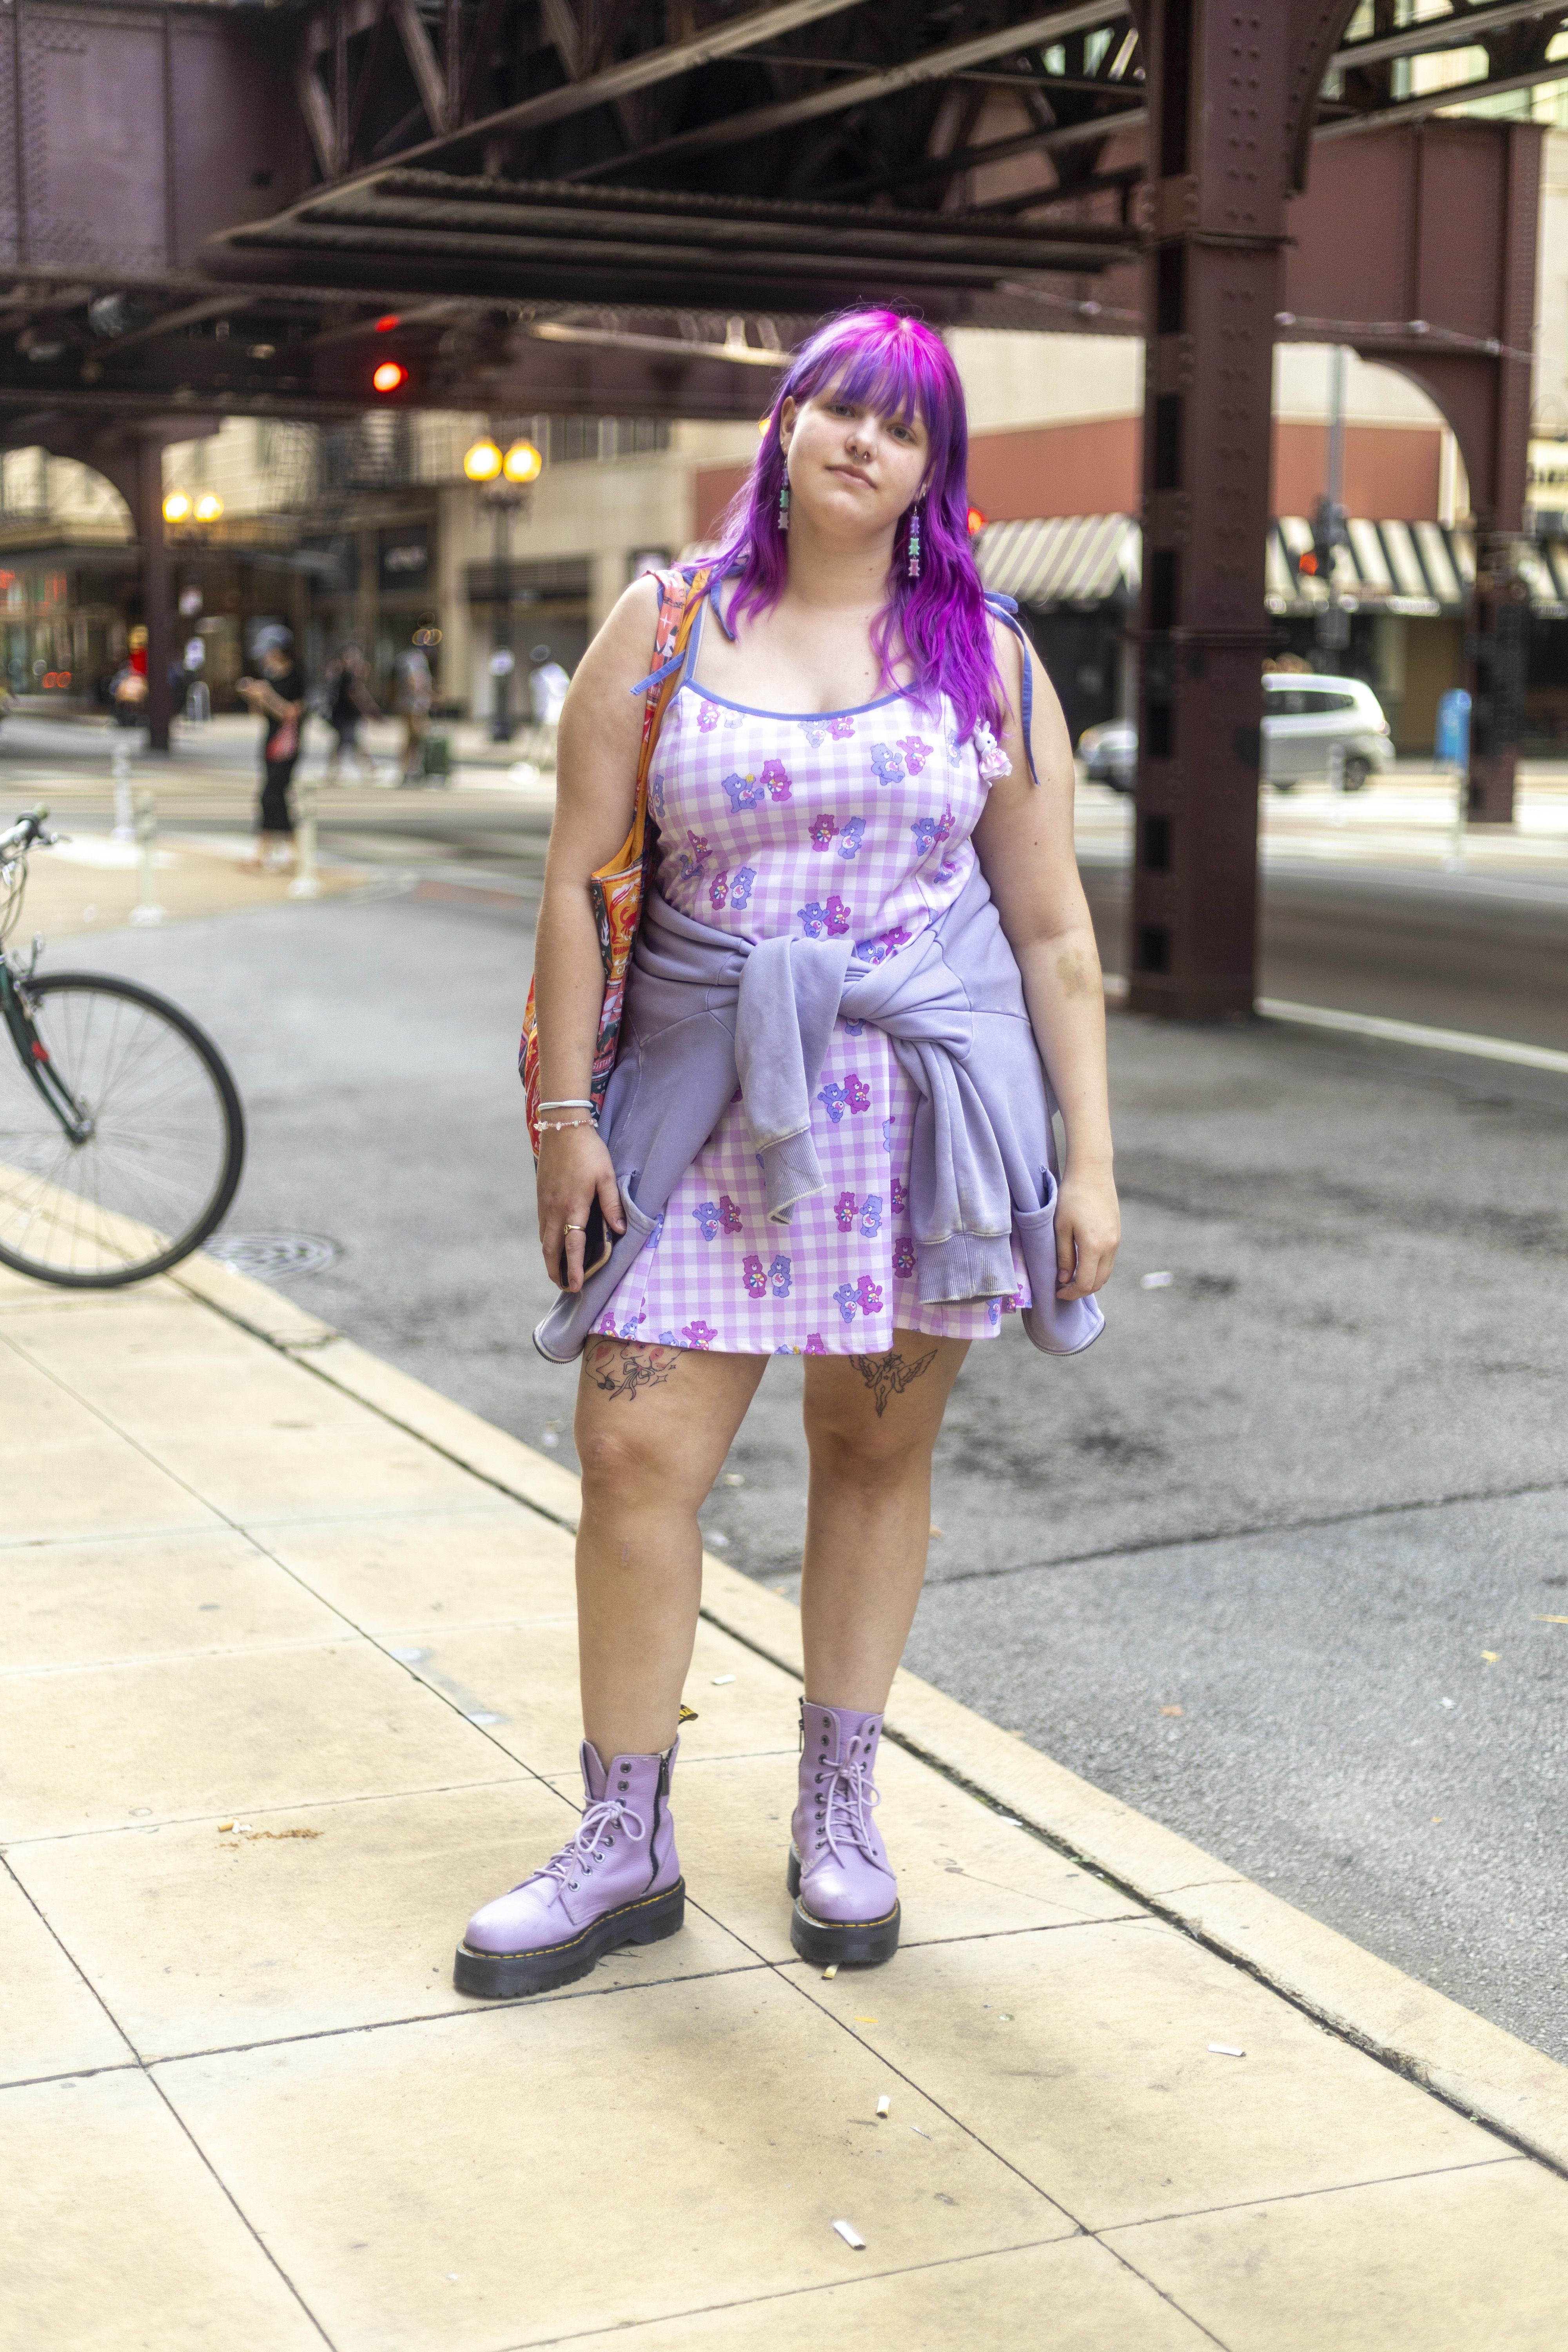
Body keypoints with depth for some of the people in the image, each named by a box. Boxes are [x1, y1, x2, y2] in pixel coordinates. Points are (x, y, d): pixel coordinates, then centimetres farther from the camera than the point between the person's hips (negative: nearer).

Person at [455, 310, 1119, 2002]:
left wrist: (1090, 1159, 1)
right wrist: (566, 1115, -3)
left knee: (877, 1453, 8)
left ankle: (837, 1812, 24)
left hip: (924, 1108, 0)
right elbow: (580, 878, 2)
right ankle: (625, 1846, 10)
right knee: (634, 1459, -5)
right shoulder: (664, 628, 5)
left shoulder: (985, 660, 6)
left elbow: (1053, 929, 6)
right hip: (709, 1102, 0)